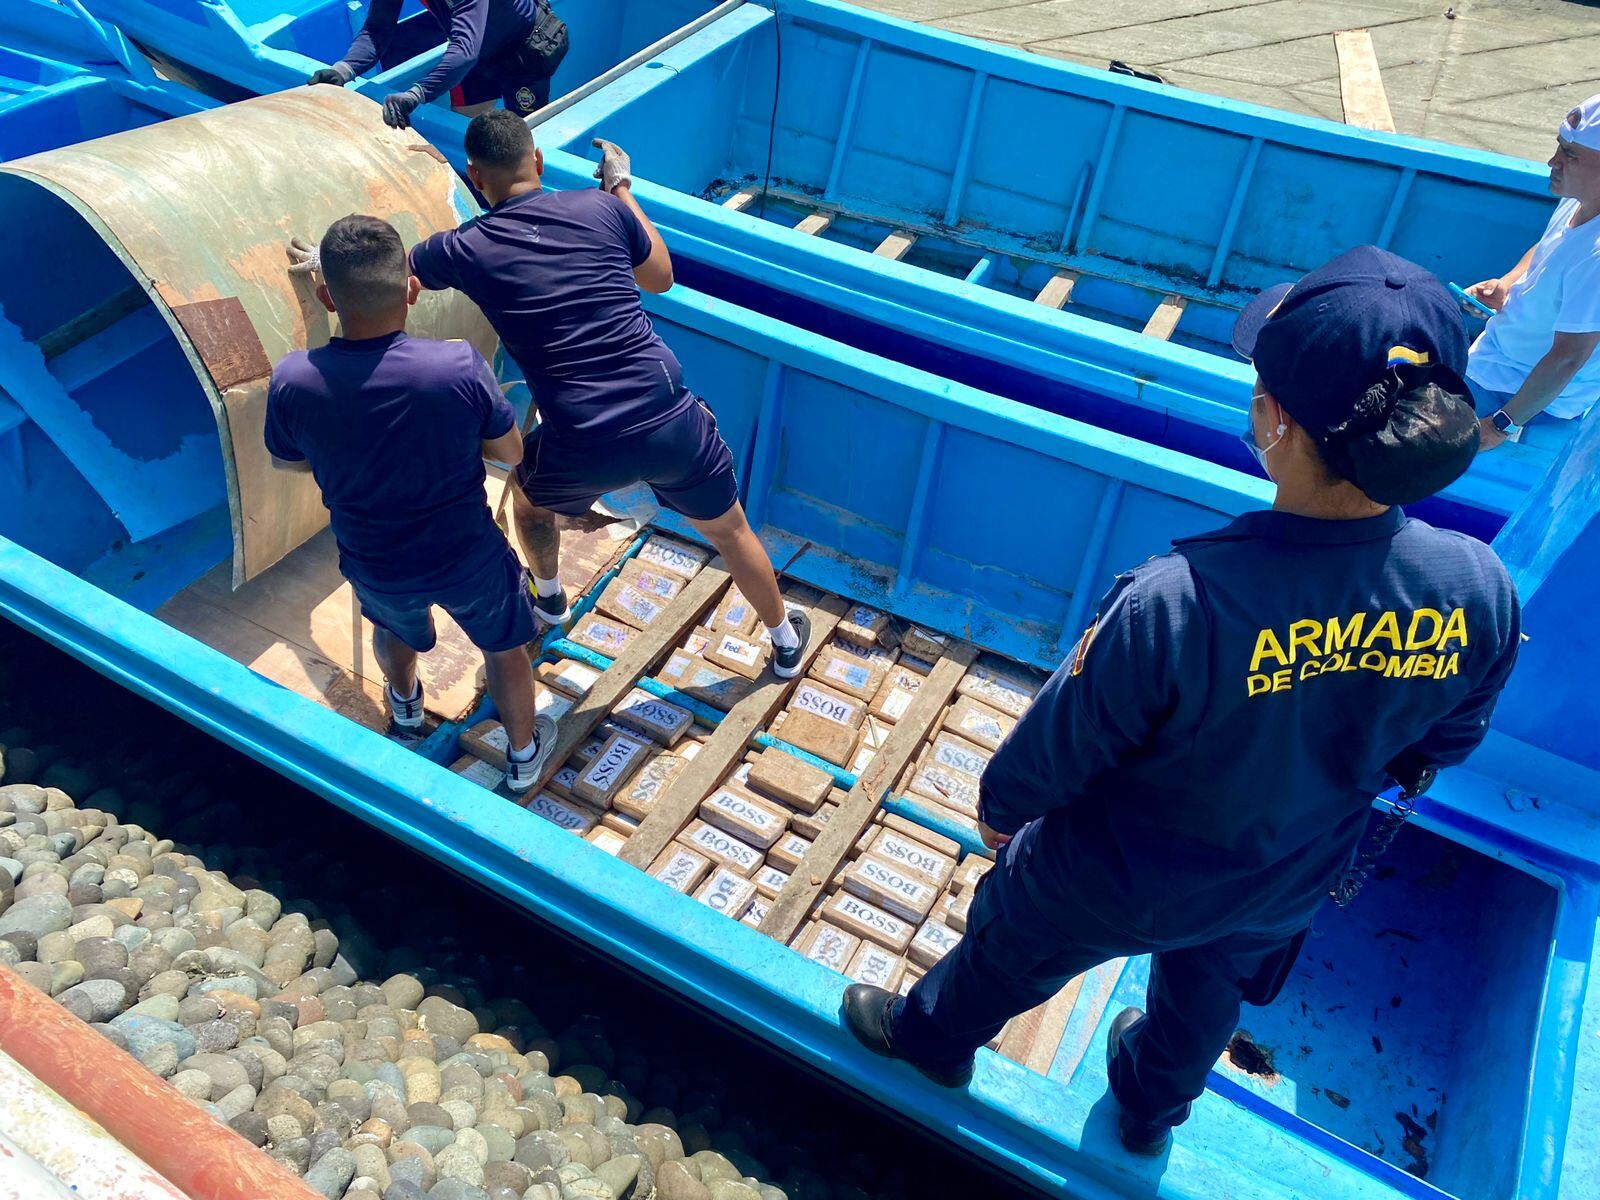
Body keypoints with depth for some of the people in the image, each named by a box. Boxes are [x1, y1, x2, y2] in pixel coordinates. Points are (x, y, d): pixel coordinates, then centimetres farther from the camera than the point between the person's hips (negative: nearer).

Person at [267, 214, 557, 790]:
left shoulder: (291, 382, -23)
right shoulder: (458, 366, -29)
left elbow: (288, 461, -1)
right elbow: (511, 451, -12)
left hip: (372, 566, 3)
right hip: (468, 559, -2)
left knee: (394, 625, 36)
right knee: (504, 645, 27)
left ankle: (405, 703, 66)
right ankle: (524, 753, 46)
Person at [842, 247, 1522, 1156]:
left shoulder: (1173, 604, -42)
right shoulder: (1483, 594, -26)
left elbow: (1059, 745, -25)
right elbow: (1439, 746, -5)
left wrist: (1000, 806, -2)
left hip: (1112, 882, -4)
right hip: (1288, 887, 5)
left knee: (1007, 950, 28)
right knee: (1207, 995, 37)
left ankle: (931, 1038, 60)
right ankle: (1153, 1105, 68)